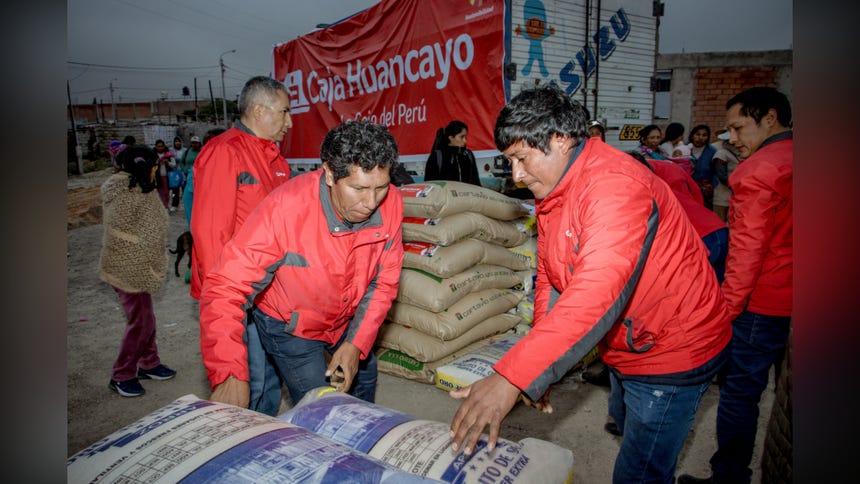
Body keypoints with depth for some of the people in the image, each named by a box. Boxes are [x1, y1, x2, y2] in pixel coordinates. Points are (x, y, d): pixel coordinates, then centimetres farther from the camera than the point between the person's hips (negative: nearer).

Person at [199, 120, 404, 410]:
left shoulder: (390, 202, -24)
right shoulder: (284, 209, -37)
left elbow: (384, 281, -12)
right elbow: (225, 289, -36)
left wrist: (357, 343, -18)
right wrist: (230, 375, -46)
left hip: (347, 318, 5)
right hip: (289, 325, -4)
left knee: (364, 377, 25)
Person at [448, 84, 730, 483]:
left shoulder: (614, 185, -31)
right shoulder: (551, 193, 0)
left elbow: (597, 293, -44)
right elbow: (550, 279, 2)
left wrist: (512, 377, -48)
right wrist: (536, 370, -7)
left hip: (671, 352, -9)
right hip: (626, 346, 9)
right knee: (625, 424, 30)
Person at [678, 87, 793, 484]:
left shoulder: (759, 170, -15)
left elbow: (747, 249, -18)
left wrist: (727, 309, -15)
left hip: (764, 302, -9)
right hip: (786, 299, 9)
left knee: (738, 390, 0)